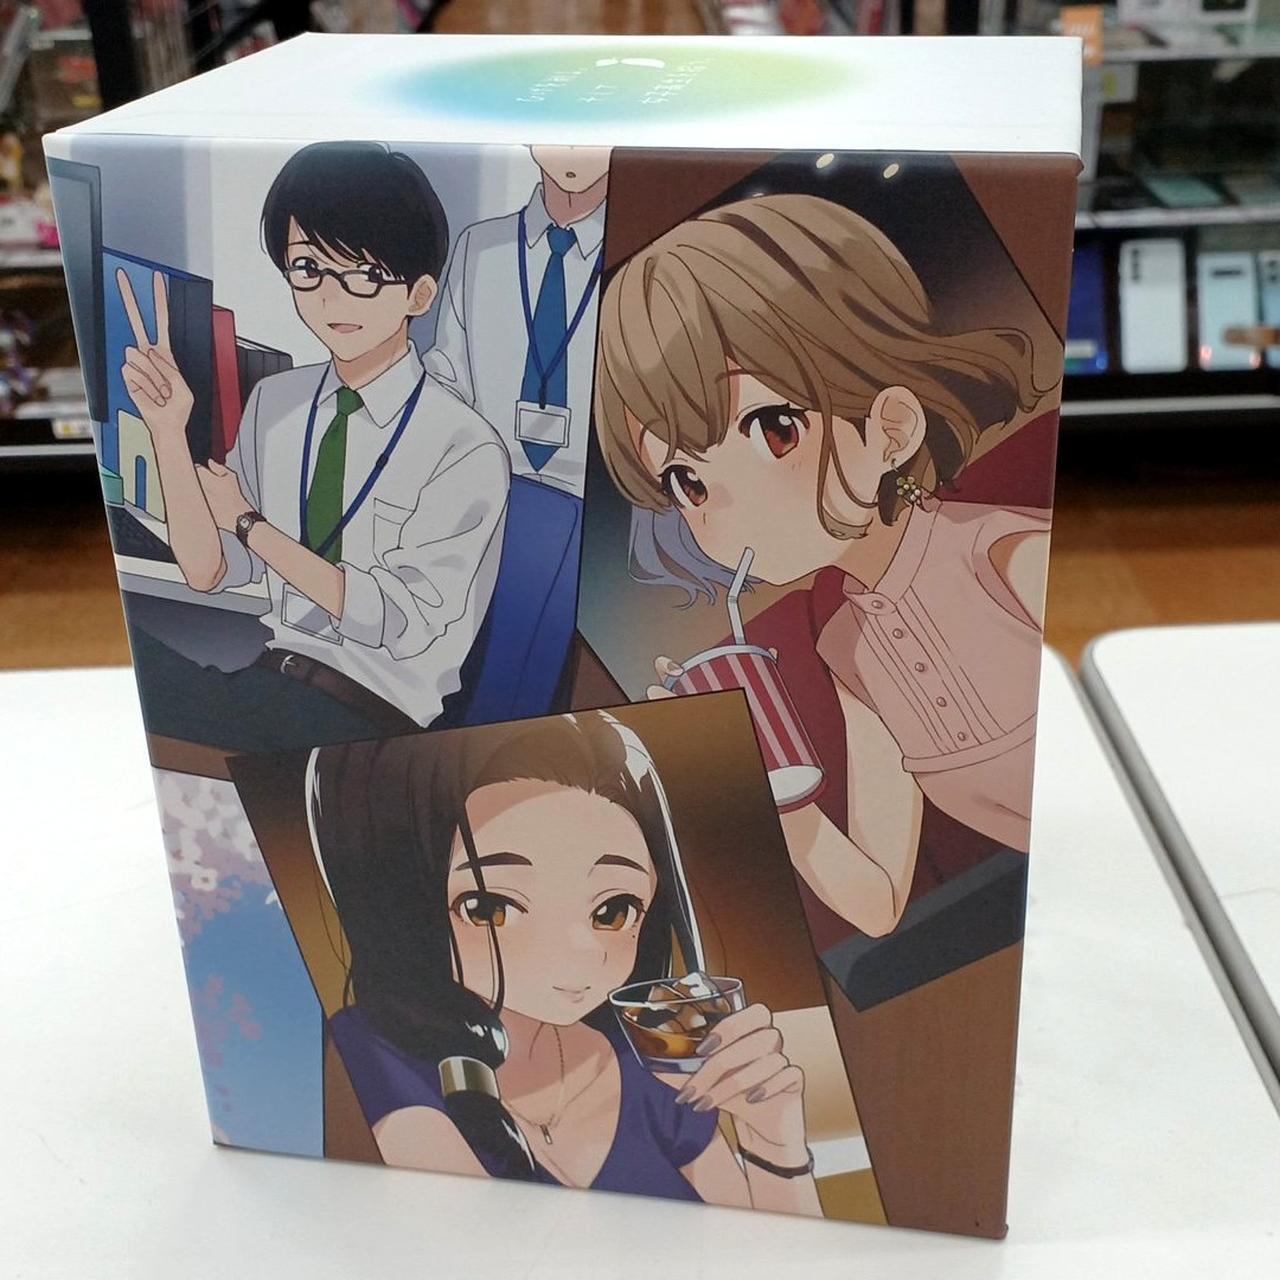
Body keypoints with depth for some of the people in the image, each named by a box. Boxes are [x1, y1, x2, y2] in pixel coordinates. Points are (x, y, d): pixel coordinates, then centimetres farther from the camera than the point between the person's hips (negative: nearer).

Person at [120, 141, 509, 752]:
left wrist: (250, 524, -7)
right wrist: (168, 430, -9)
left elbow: (404, 622, -11)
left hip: (375, 709, -5)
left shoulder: (466, 448, -11)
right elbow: (208, 571, 6)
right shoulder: (274, 402, 6)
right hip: (272, 676, 5)